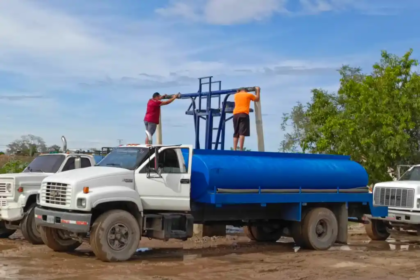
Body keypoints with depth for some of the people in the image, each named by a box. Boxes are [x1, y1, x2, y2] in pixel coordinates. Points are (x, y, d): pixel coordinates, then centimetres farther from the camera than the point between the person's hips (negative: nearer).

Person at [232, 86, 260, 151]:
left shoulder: (236, 95, 21)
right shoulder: (249, 95, 14)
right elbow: (257, 99, 30)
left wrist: (238, 91, 56)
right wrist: (257, 91, 41)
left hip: (236, 114, 4)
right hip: (244, 114, -4)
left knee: (236, 133, 4)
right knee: (242, 132, -13)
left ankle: (234, 150, -6)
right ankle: (241, 149, -24)